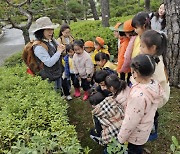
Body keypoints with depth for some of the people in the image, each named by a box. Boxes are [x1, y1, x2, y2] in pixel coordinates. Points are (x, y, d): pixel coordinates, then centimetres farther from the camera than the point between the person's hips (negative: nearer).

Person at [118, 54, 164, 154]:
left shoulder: (138, 95, -39)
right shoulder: (155, 85, -15)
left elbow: (131, 121, -28)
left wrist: (121, 137, -12)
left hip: (136, 134, -6)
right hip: (146, 129, 6)